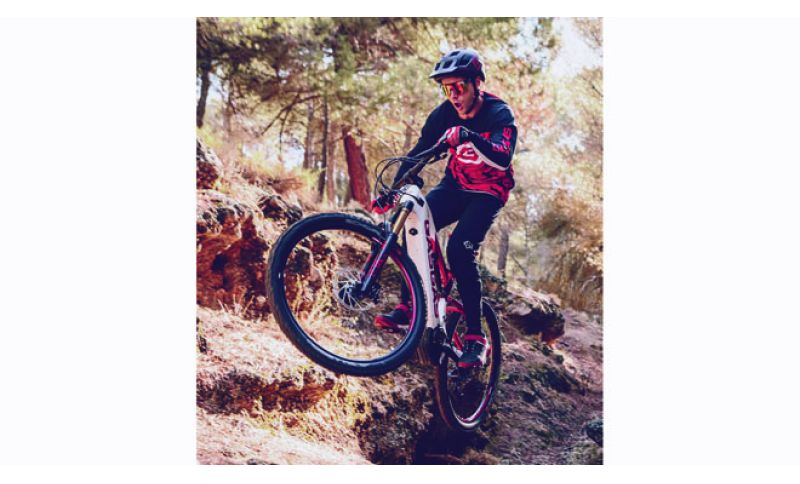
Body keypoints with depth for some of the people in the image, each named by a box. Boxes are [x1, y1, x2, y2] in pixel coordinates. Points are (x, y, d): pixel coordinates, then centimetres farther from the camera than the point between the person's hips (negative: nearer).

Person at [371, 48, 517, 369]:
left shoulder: (499, 114, -21)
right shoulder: (445, 114, -8)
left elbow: (503, 158, -38)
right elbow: (419, 153, -5)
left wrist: (470, 137, -56)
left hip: (487, 193, -5)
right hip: (455, 186, 5)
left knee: (459, 250, -27)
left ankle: (476, 337, -18)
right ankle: (408, 307, -5)